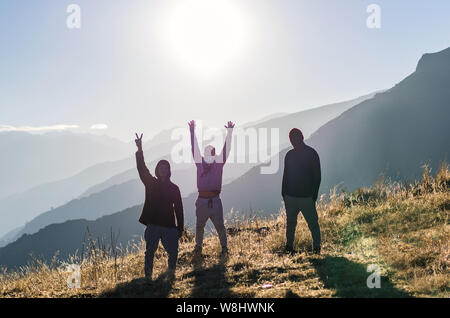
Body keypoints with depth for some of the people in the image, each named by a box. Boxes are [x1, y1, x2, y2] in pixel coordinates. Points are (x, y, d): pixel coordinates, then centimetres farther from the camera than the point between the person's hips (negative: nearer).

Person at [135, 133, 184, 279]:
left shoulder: (174, 188, 7)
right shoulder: (151, 183, 6)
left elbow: (178, 209, 8)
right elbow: (142, 169, -9)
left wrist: (180, 228, 3)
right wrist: (140, 150, -23)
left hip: (169, 226, 1)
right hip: (153, 225, 0)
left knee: (173, 252, 0)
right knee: (150, 252, 0)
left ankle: (171, 273, 24)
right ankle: (148, 277, 9)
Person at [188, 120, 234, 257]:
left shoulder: (219, 162, 3)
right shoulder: (199, 162, 3)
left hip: (215, 200, 0)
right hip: (202, 200, 0)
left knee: (220, 226, 7)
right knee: (199, 226, 10)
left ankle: (224, 247, 18)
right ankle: (198, 246, 21)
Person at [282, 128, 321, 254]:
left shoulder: (312, 154, -2)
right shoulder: (289, 155, 11)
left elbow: (317, 176, -3)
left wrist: (314, 195, -9)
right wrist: (284, 194, 10)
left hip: (307, 197, -4)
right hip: (290, 196, 4)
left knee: (313, 223, -2)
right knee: (290, 223, 9)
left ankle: (316, 247, 7)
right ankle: (289, 247, 17)